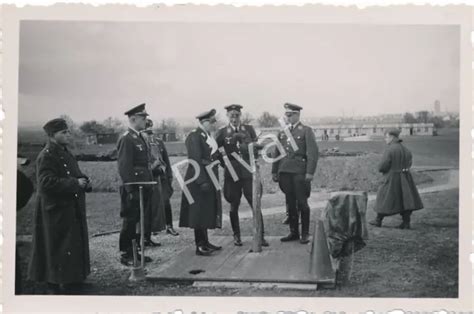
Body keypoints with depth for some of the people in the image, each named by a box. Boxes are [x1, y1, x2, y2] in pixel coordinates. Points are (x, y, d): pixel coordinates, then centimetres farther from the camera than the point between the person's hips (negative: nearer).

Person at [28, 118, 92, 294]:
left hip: (72, 210, 9)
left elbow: (76, 175, 24)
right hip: (56, 211, -9)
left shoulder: (65, 153, 14)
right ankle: (56, 283, 9)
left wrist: (84, 182, 1)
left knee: (75, 245, 16)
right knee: (57, 247, -2)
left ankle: (73, 279, 29)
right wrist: (75, 183, -22)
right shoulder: (46, 157, -15)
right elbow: (46, 182, -25)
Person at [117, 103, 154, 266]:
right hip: (133, 190, -9)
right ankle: (126, 255, 11)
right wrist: (131, 190, -21)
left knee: (139, 221, 15)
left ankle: (136, 252, 25)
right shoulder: (126, 139, -14)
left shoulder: (140, 138, 15)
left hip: (143, 188, 9)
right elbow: (124, 167, -19)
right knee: (130, 222, 1)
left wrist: (149, 185, 15)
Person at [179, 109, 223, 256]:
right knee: (199, 211, -3)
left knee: (208, 211, 15)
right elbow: (195, 160, -21)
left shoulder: (208, 136, 14)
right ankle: (200, 246, 3)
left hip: (209, 179, 10)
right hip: (199, 179, -9)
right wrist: (202, 181, -24)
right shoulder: (194, 136, -15)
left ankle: (205, 242, 25)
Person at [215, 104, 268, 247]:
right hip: (232, 173, 0)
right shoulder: (222, 132, 4)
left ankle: (260, 236, 5)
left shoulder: (249, 129, 8)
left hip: (248, 172, 0)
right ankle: (236, 236, 22)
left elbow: (256, 147, 4)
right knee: (234, 206, 7)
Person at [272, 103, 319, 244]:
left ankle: (305, 234, 10)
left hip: (299, 172, -5)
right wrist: (274, 171, 12)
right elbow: (277, 152, 18)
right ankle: (293, 232, 17)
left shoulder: (306, 131, 0)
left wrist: (310, 172, -14)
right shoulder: (282, 133, 16)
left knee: (302, 203, 0)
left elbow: (313, 152, -7)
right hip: (285, 172, 5)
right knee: (290, 203, 8)